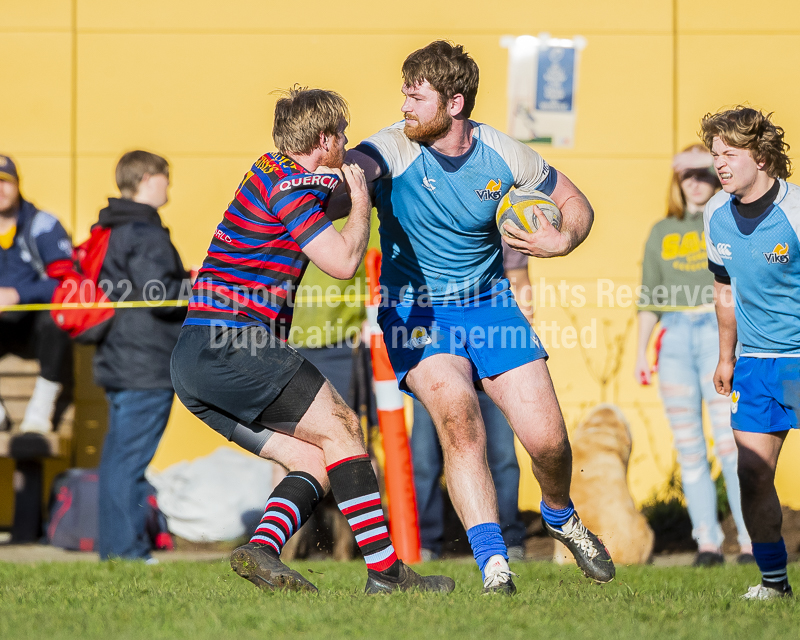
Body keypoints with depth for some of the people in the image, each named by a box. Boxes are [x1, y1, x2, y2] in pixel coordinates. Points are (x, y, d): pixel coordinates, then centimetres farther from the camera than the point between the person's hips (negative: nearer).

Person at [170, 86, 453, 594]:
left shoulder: (272, 169, 20)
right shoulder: (291, 186, -10)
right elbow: (343, 262, -15)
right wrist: (361, 203, 0)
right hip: (232, 343, -10)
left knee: (315, 463, 5)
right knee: (341, 428, -4)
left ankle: (262, 550, -16)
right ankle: (386, 571, -7)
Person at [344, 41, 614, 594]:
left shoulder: (503, 155, -7)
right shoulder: (396, 149, -15)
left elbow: (575, 203, 7)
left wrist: (561, 241, -15)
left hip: (489, 304, 2)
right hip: (416, 312, -2)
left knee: (546, 439, -4)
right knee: (457, 415, -28)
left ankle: (561, 517, 32)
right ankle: (493, 565, -26)